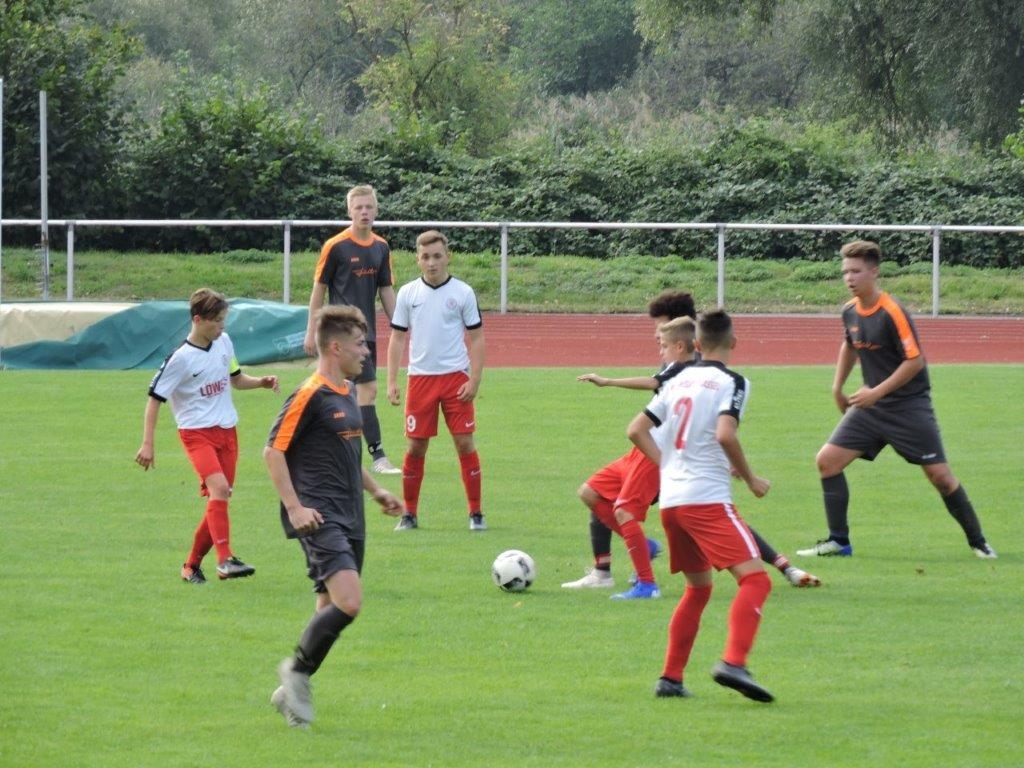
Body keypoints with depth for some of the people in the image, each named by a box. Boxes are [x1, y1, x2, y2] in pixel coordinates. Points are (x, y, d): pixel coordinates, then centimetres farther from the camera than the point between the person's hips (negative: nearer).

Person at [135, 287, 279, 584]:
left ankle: (192, 565, 17)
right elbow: (155, 398, -9)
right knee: (219, 488, -26)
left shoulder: (224, 343, 7)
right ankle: (225, 560, -29)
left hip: (227, 430, 7)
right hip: (197, 432, -7)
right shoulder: (181, 358, -13)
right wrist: (148, 444, -14)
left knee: (219, 500, 4)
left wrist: (261, 382, 4)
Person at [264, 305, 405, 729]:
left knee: (332, 608, 9)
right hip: (320, 517, -9)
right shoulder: (310, 396, -12)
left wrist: (376, 492, 26)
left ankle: (291, 692, 19)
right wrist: (294, 507, -18)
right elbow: (274, 451, -12)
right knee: (348, 602, -21)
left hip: (349, 518, 9)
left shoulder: (348, 393, 16)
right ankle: (297, 670, -3)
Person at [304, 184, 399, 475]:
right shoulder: (335, 247, -8)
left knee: (354, 391, 10)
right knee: (368, 388, -15)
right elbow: (319, 288, -3)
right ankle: (377, 456, -17)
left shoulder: (381, 247, 9)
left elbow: (386, 290, 16)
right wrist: (311, 331, -3)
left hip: (368, 330, 7)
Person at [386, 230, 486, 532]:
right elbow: (397, 338, 8)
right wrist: (392, 381, 1)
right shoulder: (407, 294, 4)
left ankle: (475, 513, 4)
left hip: (456, 377, -1)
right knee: (416, 447, 2)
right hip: (420, 379, 1)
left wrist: (474, 380, -7)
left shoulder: (462, 292, -1)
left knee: (465, 443, -3)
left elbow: (476, 339, 2)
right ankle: (409, 514, 12)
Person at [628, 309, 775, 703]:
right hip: (707, 499, -7)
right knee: (754, 579, -13)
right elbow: (725, 434, -19)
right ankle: (733, 662, -33)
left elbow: (637, 430, 14)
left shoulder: (679, 381, 15)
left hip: (671, 500, 7)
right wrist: (751, 479, -7)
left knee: (698, 588, 22)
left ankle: (670, 678, 18)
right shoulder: (732, 382, -4)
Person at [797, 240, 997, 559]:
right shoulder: (850, 311, 2)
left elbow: (916, 360, -20)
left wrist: (876, 392, -20)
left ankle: (977, 542, 11)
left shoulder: (892, 313, -20)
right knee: (827, 460, -4)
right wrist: (838, 387, 18)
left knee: (940, 475, -6)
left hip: (909, 404, -7)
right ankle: (838, 542, 4)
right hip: (871, 405, 7)